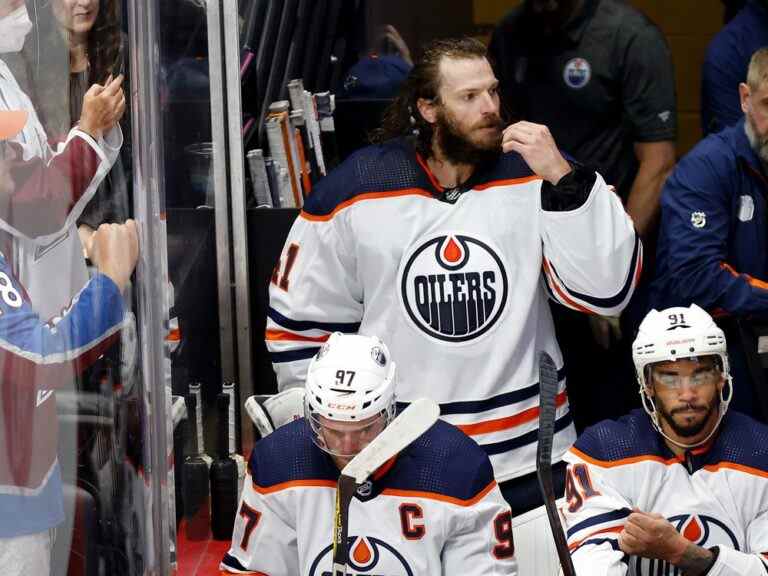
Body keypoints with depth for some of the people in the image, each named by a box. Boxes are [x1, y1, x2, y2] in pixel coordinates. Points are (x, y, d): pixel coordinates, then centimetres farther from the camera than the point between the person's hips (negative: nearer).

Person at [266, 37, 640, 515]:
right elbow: (300, 323, 5)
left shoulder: (531, 173, -4)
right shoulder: (353, 190, -4)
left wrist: (561, 177, -21)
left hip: (527, 458, 1)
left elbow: (607, 289, -14)